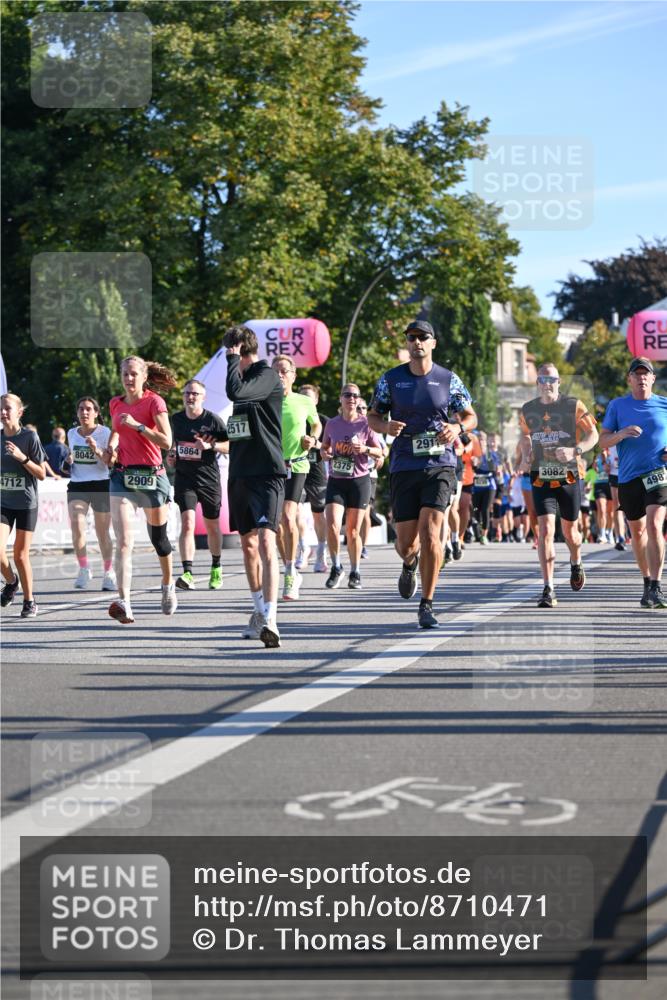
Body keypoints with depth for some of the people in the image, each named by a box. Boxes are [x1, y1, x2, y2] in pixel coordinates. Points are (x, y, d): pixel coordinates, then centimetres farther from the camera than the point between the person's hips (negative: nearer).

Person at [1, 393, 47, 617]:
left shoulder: (30, 437, -8)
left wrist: (22, 457, -20)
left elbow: (42, 474, -8)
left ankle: (29, 601, 16)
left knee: (20, 555, -1)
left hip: (26, 504, -3)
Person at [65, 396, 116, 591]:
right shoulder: (72, 434, 9)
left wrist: (96, 449, -27)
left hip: (101, 485, -3)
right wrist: (69, 460, 2)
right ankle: (84, 569, -7)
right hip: (77, 485, 3)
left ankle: (108, 572, 23)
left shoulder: (105, 433, -5)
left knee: (103, 533, 6)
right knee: (76, 527, -18)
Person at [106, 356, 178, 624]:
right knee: (124, 541, -14)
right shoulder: (116, 404, 9)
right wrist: (112, 446, 9)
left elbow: (166, 441, -16)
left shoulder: (154, 402, -6)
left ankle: (168, 586, 41)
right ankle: (124, 602, -25)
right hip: (122, 475, 3)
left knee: (158, 538, 14)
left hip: (151, 475, -3)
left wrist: (137, 425, -21)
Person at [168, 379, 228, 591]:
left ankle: (216, 568, 36)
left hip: (209, 478, -1)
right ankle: (187, 573, -26)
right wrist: (171, 456, 6)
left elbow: (230, 446, -7)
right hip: (184, 478, 1)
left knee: (212, 526, 12)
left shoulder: (213, 420, -6)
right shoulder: (176, 419, 6)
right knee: (187, 523, -17)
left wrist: (210, 445, -23)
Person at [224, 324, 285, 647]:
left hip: (267, 473, -9)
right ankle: (259, 612, 29)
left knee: (266, 542, -19)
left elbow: (236, 392, -27)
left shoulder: (267, 375, -8)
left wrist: (232, 358, -13)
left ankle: (270, 620, -28)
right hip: (240, 472, 9)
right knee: (248, 544, 16)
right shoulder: (244, 377, 17)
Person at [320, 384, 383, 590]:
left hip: (359, 480, -1)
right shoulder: (332, 424, 4)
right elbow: (325, 447, 18)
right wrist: (325, 453, -4)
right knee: (332, 526, -15)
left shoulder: (365, 424, -3)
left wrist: (365, 449, -18)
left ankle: (355, 573, 19)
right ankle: (336, 568, 4)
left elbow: (380, 452, 1)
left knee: (353, 531, 3)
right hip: (336, 480, 1)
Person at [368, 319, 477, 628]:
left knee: (430, 532, -17)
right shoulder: (391, 379, 5)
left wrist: (458, 428, -13)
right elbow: (373, 417, 13)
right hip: (403, 467, 1)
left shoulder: (448, 379, 4)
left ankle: (426, 606, -8)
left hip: (440, 465, -1)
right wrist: (386, 425, -11)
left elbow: (470, 417, 11)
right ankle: (410, 564, 42)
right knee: (406, 541, 2)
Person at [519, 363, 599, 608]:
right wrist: (526, 452, 1)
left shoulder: (573, 406, -5)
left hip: (569, 476, -1)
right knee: (546, 530, -14)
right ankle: (548, 590, -16)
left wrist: (574, 451, -20)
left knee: (569, 530, 13)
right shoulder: (528, 410, 4)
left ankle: (576, 564, 49)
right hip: (541, 478, 1)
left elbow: (593, 434, -2)